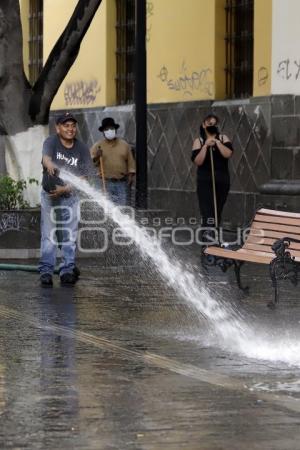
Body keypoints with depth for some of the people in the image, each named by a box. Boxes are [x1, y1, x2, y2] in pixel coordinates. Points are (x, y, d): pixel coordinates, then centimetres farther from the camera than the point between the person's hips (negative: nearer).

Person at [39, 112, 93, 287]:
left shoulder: (82, 149, -5)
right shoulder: (51, 142, -11)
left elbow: (83, 176, -6)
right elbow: (46, 157, -33)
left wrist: (65, 189, -20)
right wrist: (49, 165, -58)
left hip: (70, 196, 2)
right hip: (49, 195, -2)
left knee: (70, 236, 1)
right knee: (48, 235, -3)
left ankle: (68, 270, 7)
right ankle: (46, 271, -1)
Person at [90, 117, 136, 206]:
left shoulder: (124, 145, 11)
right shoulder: (98, 146, 6)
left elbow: (130, 161, 11)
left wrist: (130, 175, 0)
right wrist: (96, 157, -18)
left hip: (122, 182, 1)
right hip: (106, 182, -1)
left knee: (122, 207, -3)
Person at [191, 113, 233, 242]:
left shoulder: (223, 138, 6)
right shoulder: (199, 141, 0)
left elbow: (228, 154, -10)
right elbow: (197, 162, -11)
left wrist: (217, 142, -17)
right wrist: (206, 146, -18)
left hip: (222, 181, 3)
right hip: (205, 181, -3)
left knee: (218, 212, 11)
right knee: (208, 213, -14)